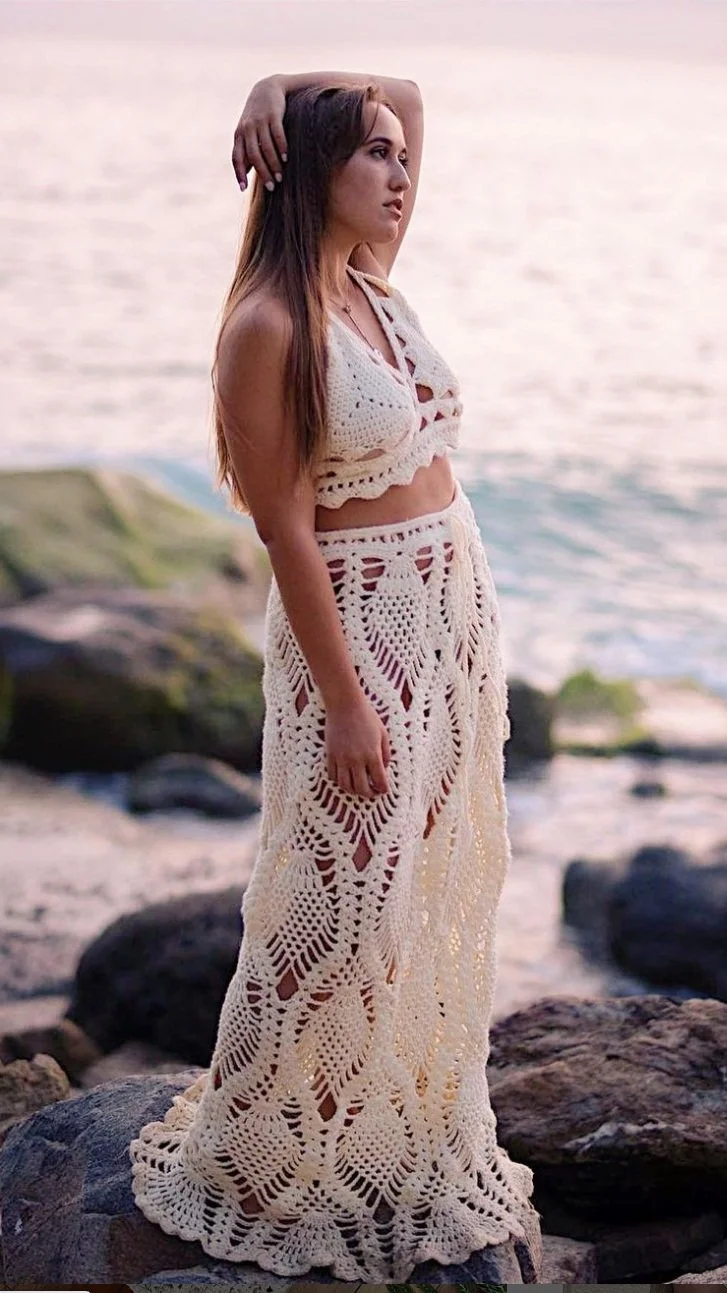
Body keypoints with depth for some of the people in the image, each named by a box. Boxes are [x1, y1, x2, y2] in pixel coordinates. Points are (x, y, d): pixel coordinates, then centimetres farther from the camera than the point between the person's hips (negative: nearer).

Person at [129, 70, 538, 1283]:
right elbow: (285, 528, -18)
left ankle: (419, 1130, 32)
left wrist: (283, 90, 0)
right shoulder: (270, 327, -17)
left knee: (437, 884, 16)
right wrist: (343, 699, -18)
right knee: (343, 904, 0)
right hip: (357, 629, -8)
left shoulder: (373, 283, 6)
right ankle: (263, 1164, 19)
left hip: (453, 611, 8)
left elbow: (407, 95, 17)